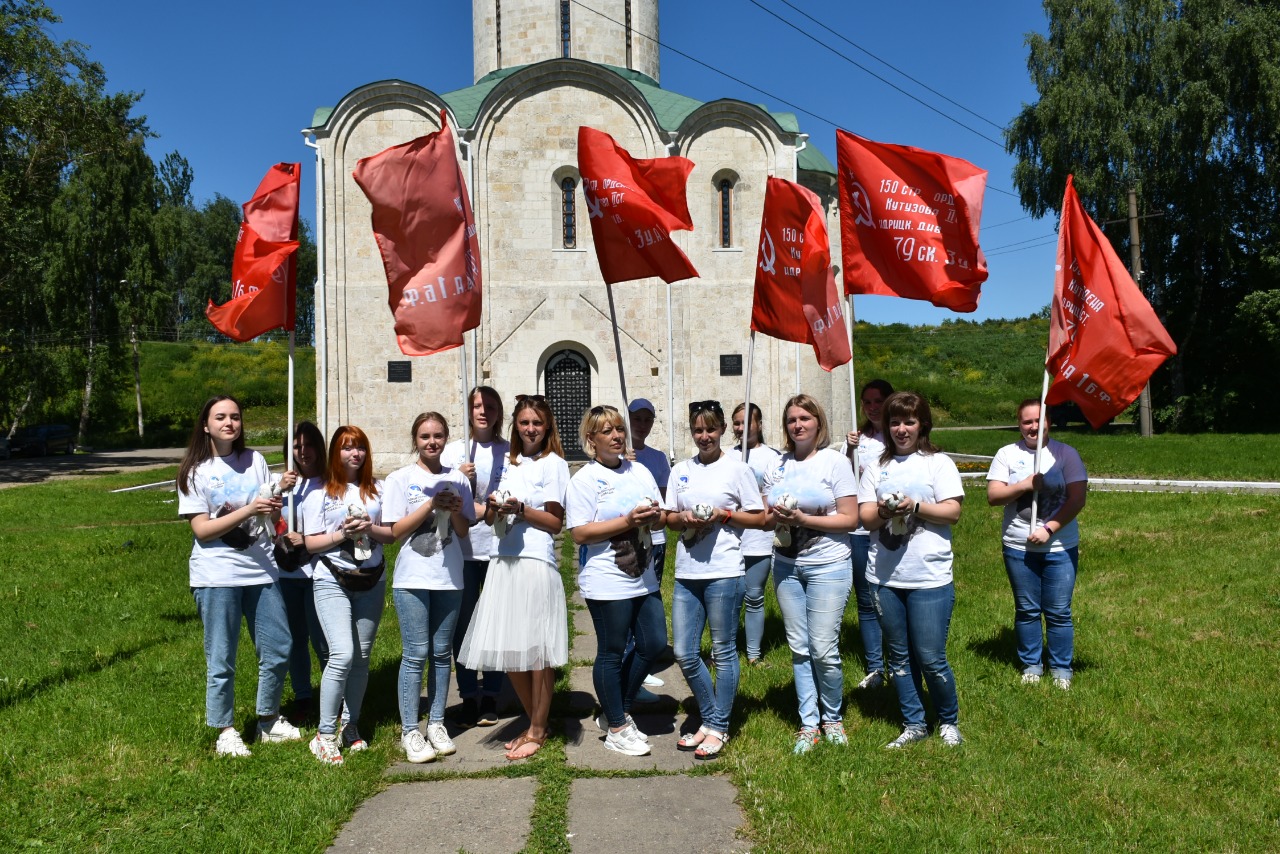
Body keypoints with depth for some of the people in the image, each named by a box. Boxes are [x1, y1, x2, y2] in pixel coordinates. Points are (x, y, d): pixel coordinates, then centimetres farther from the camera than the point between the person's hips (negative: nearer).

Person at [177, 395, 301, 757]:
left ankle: (269, 721, 27)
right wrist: (248, 510, -20)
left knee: (278, 650, 9)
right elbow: (201, 530, -10)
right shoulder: (195, 471, -3)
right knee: (221, 659, 4)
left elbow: (270, 515, 7)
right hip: (217, 576, -4)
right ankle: (225, 732, 20)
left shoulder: (254, 460, 7)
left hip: (261, 569, 4)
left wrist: (281, 490, -13)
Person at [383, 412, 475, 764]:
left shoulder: (457, 479, 7)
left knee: (442, 653, 9)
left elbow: (463, 530, 9)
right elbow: (396, 530, -7)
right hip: (413, 579, -3)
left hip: (449, 578, 3)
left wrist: (455, 511, -12)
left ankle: (436, 724, 19)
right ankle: (410, 731, 5)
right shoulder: (401, 479, -1)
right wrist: (432, 504, -16)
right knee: (416, 655, -4)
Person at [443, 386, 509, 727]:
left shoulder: (510, 452, 2)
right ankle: (468, 696, 17)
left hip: (499, 548, -1)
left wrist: (488, 509, -11)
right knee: (462, 623, 4)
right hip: (462, 549, 1)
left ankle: (490, 695, 20)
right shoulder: (454, 451, 6)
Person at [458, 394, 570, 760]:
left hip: (535, 562, -6)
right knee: (508, 650, 8)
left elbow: (555, 523, -4)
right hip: (502, 561, 7)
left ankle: (538, 732, 14)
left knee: (536, 652, 0)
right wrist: (493, 507, -3)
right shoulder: (510, 464, 18)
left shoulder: (554, 464, 0)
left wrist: (521, 509, -17)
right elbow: (491, 519, 19)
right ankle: (535, 724, 25)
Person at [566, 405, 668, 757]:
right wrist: (627, 521, -21)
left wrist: (653, 516, -10)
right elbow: (580, 533, -15)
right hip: (607, 581, -6)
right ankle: (616, 729, 21)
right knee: (612, 653, 4)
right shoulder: (585, 479, -8)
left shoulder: (640, 472, 10)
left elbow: (659, 517, 15)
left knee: (653, 643, 9)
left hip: (643, 576, 6)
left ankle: (616, 712, 29)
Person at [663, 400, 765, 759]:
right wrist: (683, 518, -6)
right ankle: (709, 719, 26)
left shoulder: (737, 468, -2)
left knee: (723, 651, 5)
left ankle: (718, 728, 18)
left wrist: (724, 515, -14)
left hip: (724, 572, -5)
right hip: (687, 572, 5)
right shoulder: (681, 470, 11)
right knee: (684, 653, 7)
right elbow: (669, 517, 15)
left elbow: (759, 518, 0)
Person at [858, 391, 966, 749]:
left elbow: (952, 512, -6)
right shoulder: (876, 467, 11)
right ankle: (914, 723, 27)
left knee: (931, 658, -1)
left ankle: (949, 721, 23)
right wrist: (883, 512, -16)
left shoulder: (939, 463, 2)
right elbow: (864, 516, 5)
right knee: (899, 656, 12)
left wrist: (914, 507, -19)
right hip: (884, 577, 4)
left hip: (929, 578, -4)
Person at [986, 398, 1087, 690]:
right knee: (1026, 611, 11)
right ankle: (1031, 665, 26)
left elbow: (1077, 499, -8)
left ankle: (1061, 668, 21)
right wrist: (1025, 485, -18)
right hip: (1018, 548, 1)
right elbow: (993, 495, -5)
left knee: (1059, 612, 5)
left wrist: (1049, 529, -16)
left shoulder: (1065, 453, -2)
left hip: (1060, 547, -1)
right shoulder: (1007, 454, 2)